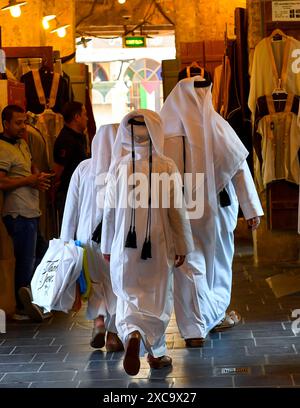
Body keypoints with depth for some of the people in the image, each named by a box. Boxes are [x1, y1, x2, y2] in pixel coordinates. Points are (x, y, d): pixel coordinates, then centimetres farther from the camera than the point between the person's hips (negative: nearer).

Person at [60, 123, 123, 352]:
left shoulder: (83, 169, -1)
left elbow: (71, 207, 4)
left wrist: (66, 240, 10)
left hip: (89, 233, 2)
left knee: (95, 279, 19)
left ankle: (99, 319, -2)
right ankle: (113, 334, 10)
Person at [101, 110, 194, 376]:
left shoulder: (119, 167, -5)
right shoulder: (167, 167, -9)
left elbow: (110, 210, 1)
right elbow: (176, 210, -6)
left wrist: (107, 246, 13)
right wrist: (182, 246, 5)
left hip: (125, 246, 1)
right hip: (158, 245, -1)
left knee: (128, 297, 8)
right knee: (158, 298, 14)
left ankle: (132, 336, -21)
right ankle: (156, 352, 22)